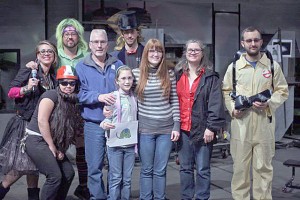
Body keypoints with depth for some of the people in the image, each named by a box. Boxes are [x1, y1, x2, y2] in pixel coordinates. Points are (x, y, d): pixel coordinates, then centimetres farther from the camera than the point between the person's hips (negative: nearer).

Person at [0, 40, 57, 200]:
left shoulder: (53, 77, 10)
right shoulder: (28, 70, -7)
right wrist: (26, 88, -26)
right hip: (24, 122, -5)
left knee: (33, 163, 11)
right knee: (21, 164, -8)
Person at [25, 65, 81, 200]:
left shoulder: (71, 102, 10)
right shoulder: (52, 95, -13)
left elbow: (67, 129, 8)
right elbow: (42, 121, -21)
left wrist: (60, 149, -5)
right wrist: (52, 146, -15)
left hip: (51, 143, 9)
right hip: (36, 140, -9)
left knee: (69, 173, 7)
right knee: (55, 176, -17)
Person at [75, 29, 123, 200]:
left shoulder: (118, 64, 8)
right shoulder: (82, 67, 2)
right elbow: (78, 93, -5)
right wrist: (98, 97, -18)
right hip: (93, 124, -2)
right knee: (95, 167, 1)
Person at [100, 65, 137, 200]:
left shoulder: (134, 98, 7)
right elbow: (107, 118, -8)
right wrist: (105, 124, -29)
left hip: (130, 143, 4)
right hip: (115, 143, -4)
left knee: (127, 178, 10)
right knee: (116, 178, 2)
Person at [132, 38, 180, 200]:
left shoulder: (169, 74, 3)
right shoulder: (136, 73, -1)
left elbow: (174, 101, 5)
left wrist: (176, 125, 1)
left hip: (166, 128, 1)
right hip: (145, 128, -1)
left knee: (160, 170, 9)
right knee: (147, 170, 8)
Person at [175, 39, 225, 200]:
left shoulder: (211, 77, -2)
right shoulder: (178, 75, 10)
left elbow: (216, 104, -8)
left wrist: (211, 127, -14)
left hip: (202, 129, -4)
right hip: (183, 129, 4)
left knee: (202, 169, 4)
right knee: (185, 168, 12)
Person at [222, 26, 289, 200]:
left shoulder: (273, 66, 5)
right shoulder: (234, 66, 6)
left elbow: (282, 91, 7)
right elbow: (226, 91, 11)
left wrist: (269, 103, -10)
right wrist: (232, 108, -6)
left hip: (264, 124, 0)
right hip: (241, 124, 1)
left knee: (264, 166, 6)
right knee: (240, 166, 7)